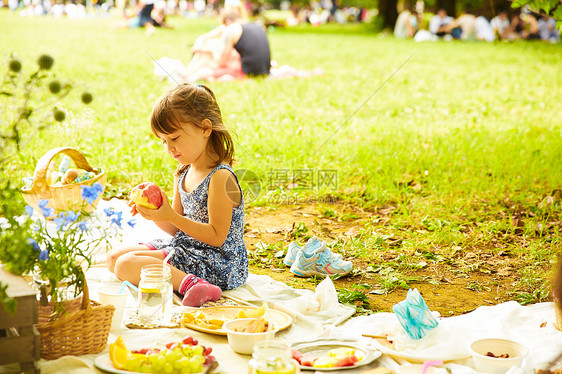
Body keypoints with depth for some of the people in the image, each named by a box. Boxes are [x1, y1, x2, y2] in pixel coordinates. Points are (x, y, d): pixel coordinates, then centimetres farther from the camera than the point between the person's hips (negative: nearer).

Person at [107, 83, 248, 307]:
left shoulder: (220, 177, -19)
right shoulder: (183, 174, 9)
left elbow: (217, 236, -20)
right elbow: (177, 229, 14)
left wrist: (171, 216, -24)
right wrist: (155, 214, -7)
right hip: (185, 247, 10)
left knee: (126, 265, -20)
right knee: (114, 257, 10)